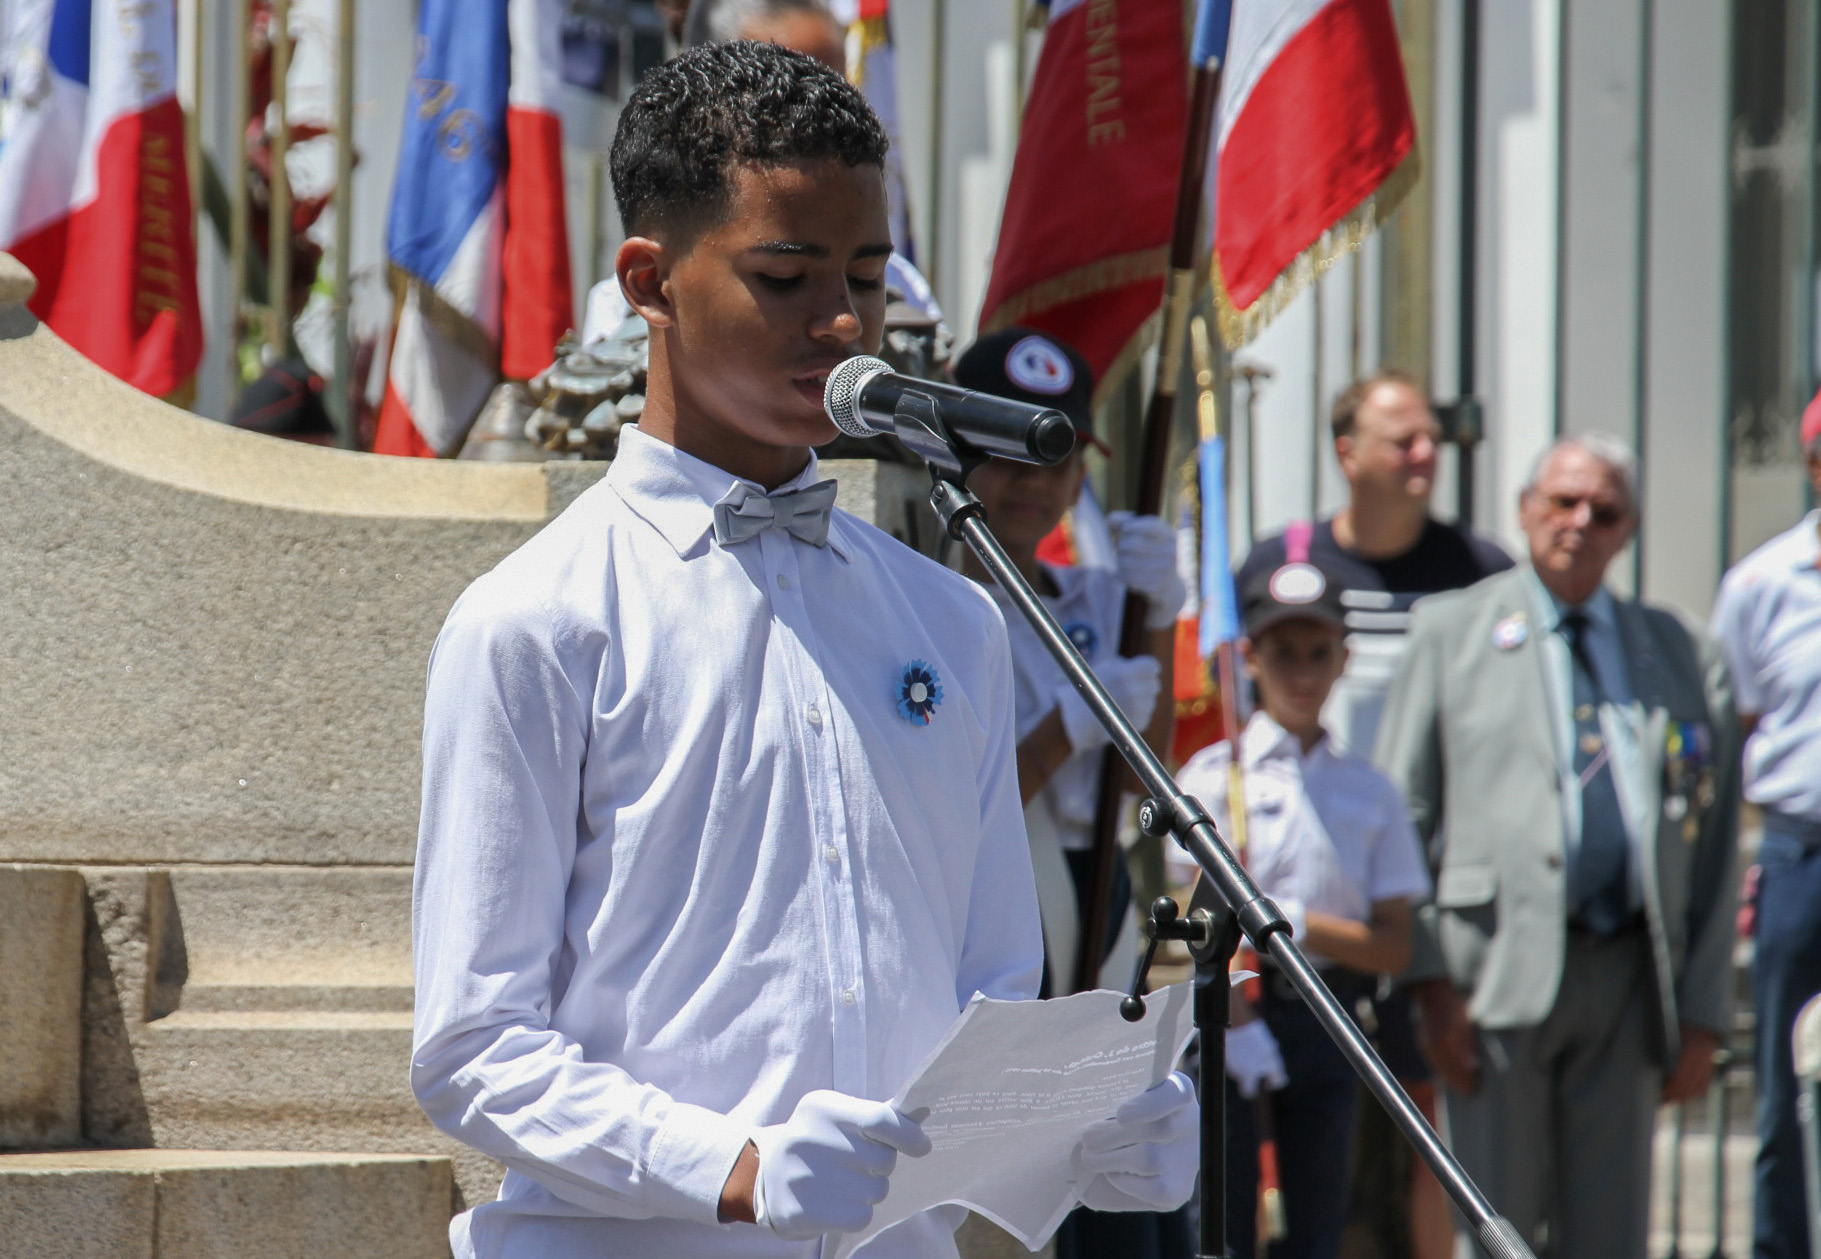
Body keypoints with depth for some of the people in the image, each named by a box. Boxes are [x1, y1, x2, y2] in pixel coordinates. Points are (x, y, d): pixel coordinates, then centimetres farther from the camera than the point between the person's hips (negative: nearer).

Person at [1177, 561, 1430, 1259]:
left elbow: (1394, 945, 3)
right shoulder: (1215, 774, 0)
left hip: (1329, 1019, 3)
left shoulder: (1367, 788, 8)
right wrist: (1237, 1021, -15)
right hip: (1233, 1013, -3)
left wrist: (1301, 926, -12)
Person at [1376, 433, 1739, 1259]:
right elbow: (1398, 817, 4)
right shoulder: (1451, 631, 9)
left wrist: (1701, 1011, 7)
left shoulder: (1675, 655, 15)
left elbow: (1710, 841, 14)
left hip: (1631, 974, 3)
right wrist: (1431, 978, -7)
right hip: (1503, 964, -3)